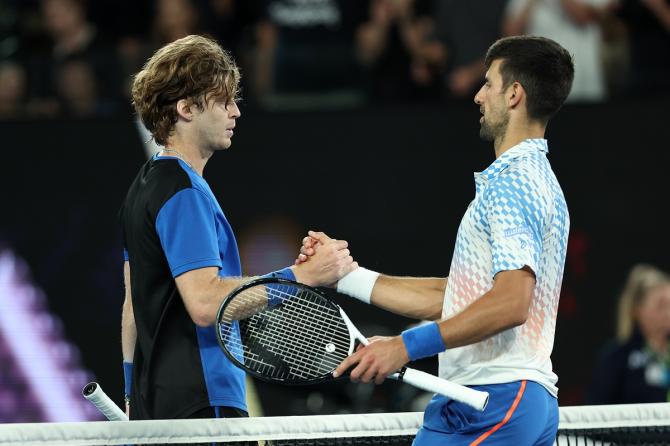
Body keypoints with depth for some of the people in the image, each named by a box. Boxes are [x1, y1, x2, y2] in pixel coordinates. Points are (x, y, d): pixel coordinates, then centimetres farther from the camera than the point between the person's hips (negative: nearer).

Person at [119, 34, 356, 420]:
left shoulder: (147, 186, 17)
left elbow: (132, 307, 22)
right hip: (200, 406, -10)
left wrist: (137, 400, 25)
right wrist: (302, 276, -25)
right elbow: (205, 302, -26)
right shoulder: (185, 192, -14)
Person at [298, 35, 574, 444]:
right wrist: (344, 274, 19)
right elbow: (450, 299, 21)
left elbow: (510, 303, -24)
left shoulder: (513, 182, -11)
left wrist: (406, 346, -25)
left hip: (490, 401, -10)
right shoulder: (537, 179, 21)